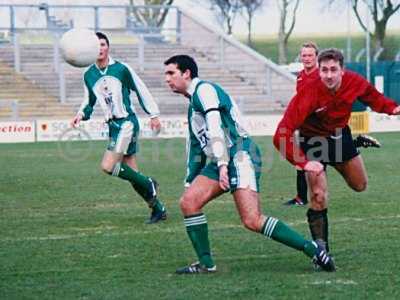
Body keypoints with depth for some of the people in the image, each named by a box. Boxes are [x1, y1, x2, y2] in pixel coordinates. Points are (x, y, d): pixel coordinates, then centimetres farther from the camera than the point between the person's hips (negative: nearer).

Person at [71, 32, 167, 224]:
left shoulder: (121, 69, -6)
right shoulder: (89, 76, 7)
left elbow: (141, 90, 3)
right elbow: (89, 102, 19)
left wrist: (153, 115, 5)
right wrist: (81, 114, -2)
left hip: (127, 121, -6)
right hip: (113, 126, 6)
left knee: (108, 166, -20)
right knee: (132, 173, 6)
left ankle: (148, 184, -3)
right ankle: (158, 209, 17)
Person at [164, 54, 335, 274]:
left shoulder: (204, 89, -4)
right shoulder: (192, 105, 27)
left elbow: (215, 127, -17)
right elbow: (195, 147, 32)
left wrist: (222, 164, -26)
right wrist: (189, 182, 30)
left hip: (240, 156, -10)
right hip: (219, 162, 10)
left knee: (252, 221, -19)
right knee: (188, 202, -6)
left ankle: (312, 249, -14)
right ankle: (206, 263, -3)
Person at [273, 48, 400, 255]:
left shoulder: (354, 82, -22)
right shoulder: (309, 94, -36)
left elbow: (372, 97, 4)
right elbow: (282, 134, -38)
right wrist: (303, 163, -46)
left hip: (341, 135, 5)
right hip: (313, 140, -5)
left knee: (360, 185, 21)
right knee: (319, 197, -18)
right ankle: (321, 251, -5)